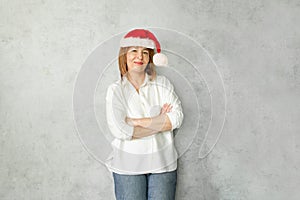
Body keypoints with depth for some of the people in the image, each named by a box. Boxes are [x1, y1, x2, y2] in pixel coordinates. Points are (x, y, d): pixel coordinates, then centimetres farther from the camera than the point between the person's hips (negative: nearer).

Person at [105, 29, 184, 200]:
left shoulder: (162, 83, 5)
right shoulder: (116, 90, -2)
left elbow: (177, 117, -6)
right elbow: (119, 131, -14)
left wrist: (137, 122, -12)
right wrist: (159, 122, -9)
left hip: (163, 162, 2)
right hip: (128, 166, -1)